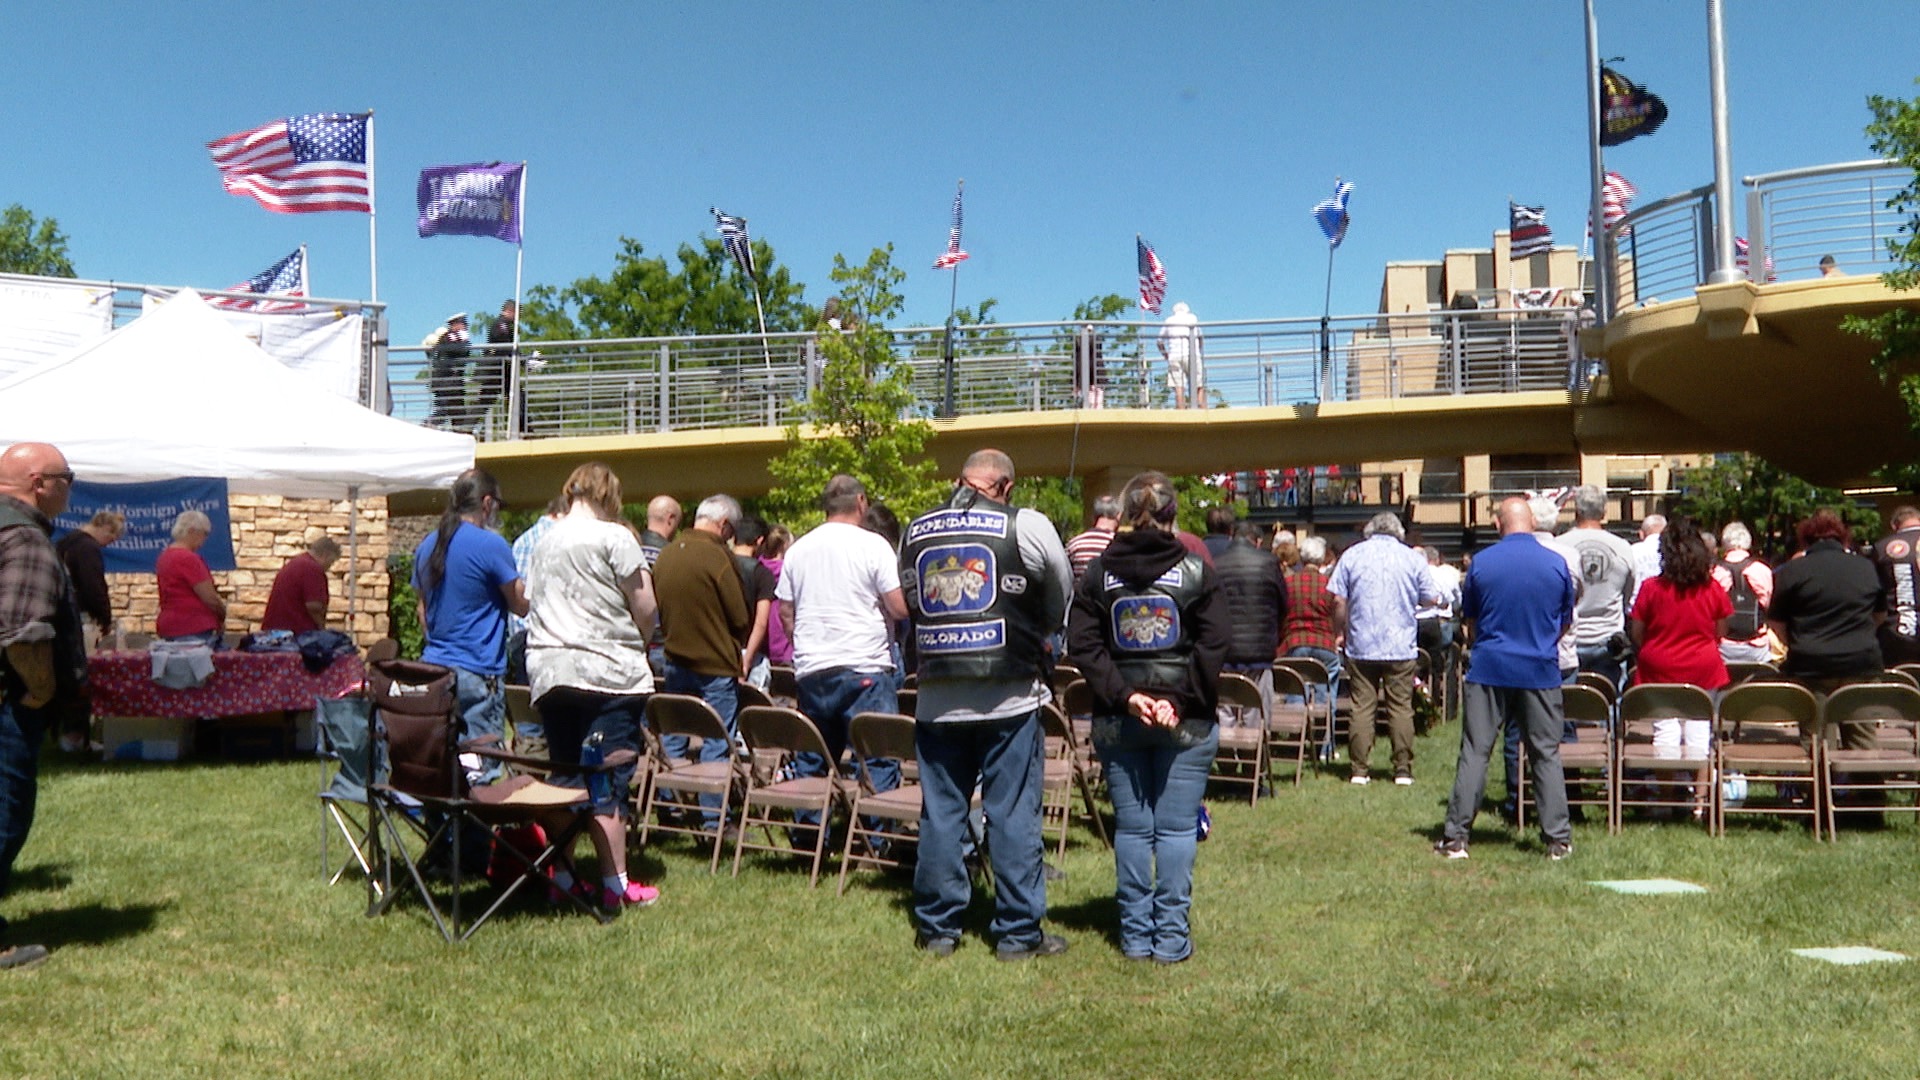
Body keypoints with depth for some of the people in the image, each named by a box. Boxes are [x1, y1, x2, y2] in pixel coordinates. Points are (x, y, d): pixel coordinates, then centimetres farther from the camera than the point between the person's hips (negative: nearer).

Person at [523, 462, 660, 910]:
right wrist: (638, 641, 11)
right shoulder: (614, 537, -6)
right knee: (609, 778, -2)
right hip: (607, 671, -6)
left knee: (563, 775, 12)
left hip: (548, 670, 6)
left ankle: (561, 876, 14)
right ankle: (615, 885, 1)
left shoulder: (544, 541, 13)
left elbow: (530, 604, 16)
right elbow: (645, 608, -7)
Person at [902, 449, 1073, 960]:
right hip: (1010, 694, -3)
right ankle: (1018, 932, 10)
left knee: (940, 812, 10)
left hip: (937, 699, 3)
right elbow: (1061, 603, 7)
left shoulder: (916, 531, 7)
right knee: (1014, 815, 4)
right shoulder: (1027, 526, -4)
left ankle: (937, 927, 18)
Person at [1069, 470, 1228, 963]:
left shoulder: (1098, 574, 1)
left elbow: (1082, 645, -7)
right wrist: (1181, 700, -11)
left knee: (1131, 828, 9)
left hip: (1117, 721, 2)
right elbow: (1215, 643, -11)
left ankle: (1135, 936, 14)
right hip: (1187, 722, -1)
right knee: (1177, 828, 5)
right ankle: (1172, 937, 8)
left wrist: (1124, 696, -9)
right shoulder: (1195, 571, -3)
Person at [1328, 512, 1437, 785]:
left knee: (1362, 707, 3)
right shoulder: (1412, 558, 3)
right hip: (1400, 647, 0)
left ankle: (1358, 770, 3)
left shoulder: (1352, 555, 3)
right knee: (1401, 708, 4)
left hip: (1361, 646, 1)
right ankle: (1403, 770, 4)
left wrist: (1341, 631, 12)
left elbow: (1338, 601, 0)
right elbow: (1431, 598, 7)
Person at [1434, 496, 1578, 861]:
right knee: (1546, 755, 8)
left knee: (1474, 752, 3)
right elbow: (1565, 622, 11)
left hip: (1488, 669, -1)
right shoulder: (1557, 564, -1)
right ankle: (1558, 839, 9)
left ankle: (1455, 837, 4)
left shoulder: (1481, 563, -3)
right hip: (1541, 670, 1)